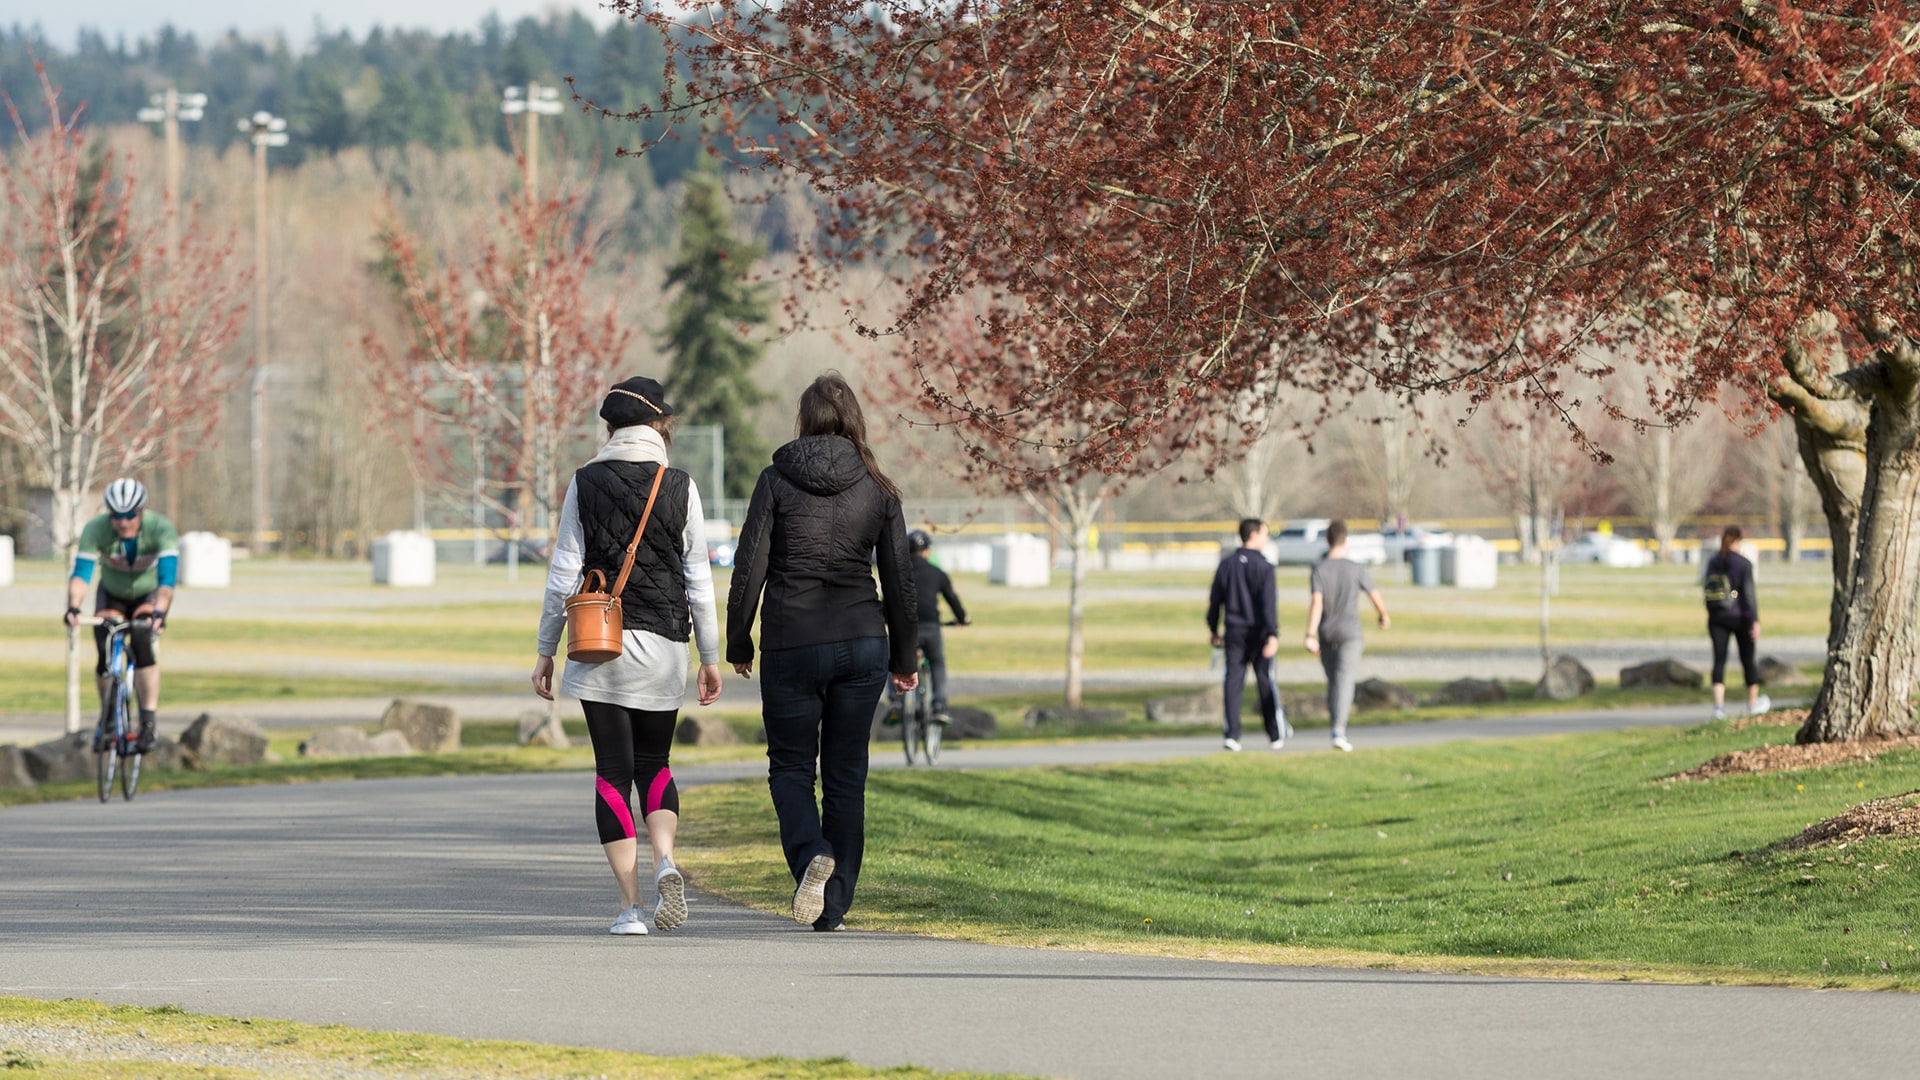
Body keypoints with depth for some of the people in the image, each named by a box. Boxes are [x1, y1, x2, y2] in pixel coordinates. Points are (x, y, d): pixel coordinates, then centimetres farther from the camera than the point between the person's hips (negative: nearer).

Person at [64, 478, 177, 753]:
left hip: (150, 596, -2)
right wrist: (73, 607, -54)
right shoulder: (96, 530, -27)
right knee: (104, 652, -16)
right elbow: (81, 573, -36)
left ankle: (149, 722, -22)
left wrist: (159, 612, -56)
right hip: (112, 595, 2)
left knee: (142, 644, -28)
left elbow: (167, 578, -39)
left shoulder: (161, 529, -30)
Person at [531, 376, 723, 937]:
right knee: (654, 763, 15)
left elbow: (564, 573, -2)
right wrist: (710, 657, 8)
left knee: (613, 770, 3)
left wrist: (546, 650, 5)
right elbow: (698, 580, 1)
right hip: (662, 645, 1)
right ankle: (665, 860, -13)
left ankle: (630, 903, -4)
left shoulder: (586, 483, -2)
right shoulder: (680, 487, -1)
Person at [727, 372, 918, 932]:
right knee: (846, 774, 10)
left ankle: (811, 854, -18)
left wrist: (738, 643, 7)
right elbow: (900, 580, 5)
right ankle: (833, 909, 10)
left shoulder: (777, 481, -3)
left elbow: (749, 568, -4)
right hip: (862, 643, 2)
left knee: (790, 766, 11)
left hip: (790, 644, -2)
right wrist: (905, 656, 15)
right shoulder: (878, 491, 3)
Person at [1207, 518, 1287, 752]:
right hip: (1258, 632, -3)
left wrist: (1213, 629, 20)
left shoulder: (1226, 565, 6)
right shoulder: (1263, 566, -9)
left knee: (1233, 682, 1)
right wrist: (1273, 634, -18)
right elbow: (1269, 603, -16)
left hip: (1234, 633, 3)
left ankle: (1231, 734, -10)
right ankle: (1277, 733, 15)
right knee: (1266, 682, 6)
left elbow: (1215, 599, 10)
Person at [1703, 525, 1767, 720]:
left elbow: (1708, 592, 9)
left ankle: (1718, 705, -14)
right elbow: (1749, 594, -15)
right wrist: (1755, 621, -14)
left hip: (1717, 617, 3)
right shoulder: (1743, 564, -10)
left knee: (1719, 660, -1)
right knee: (1747, 659, 12)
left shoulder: (1713, 563, 3)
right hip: (1740, 616, -3)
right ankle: (1753, 703, 26)